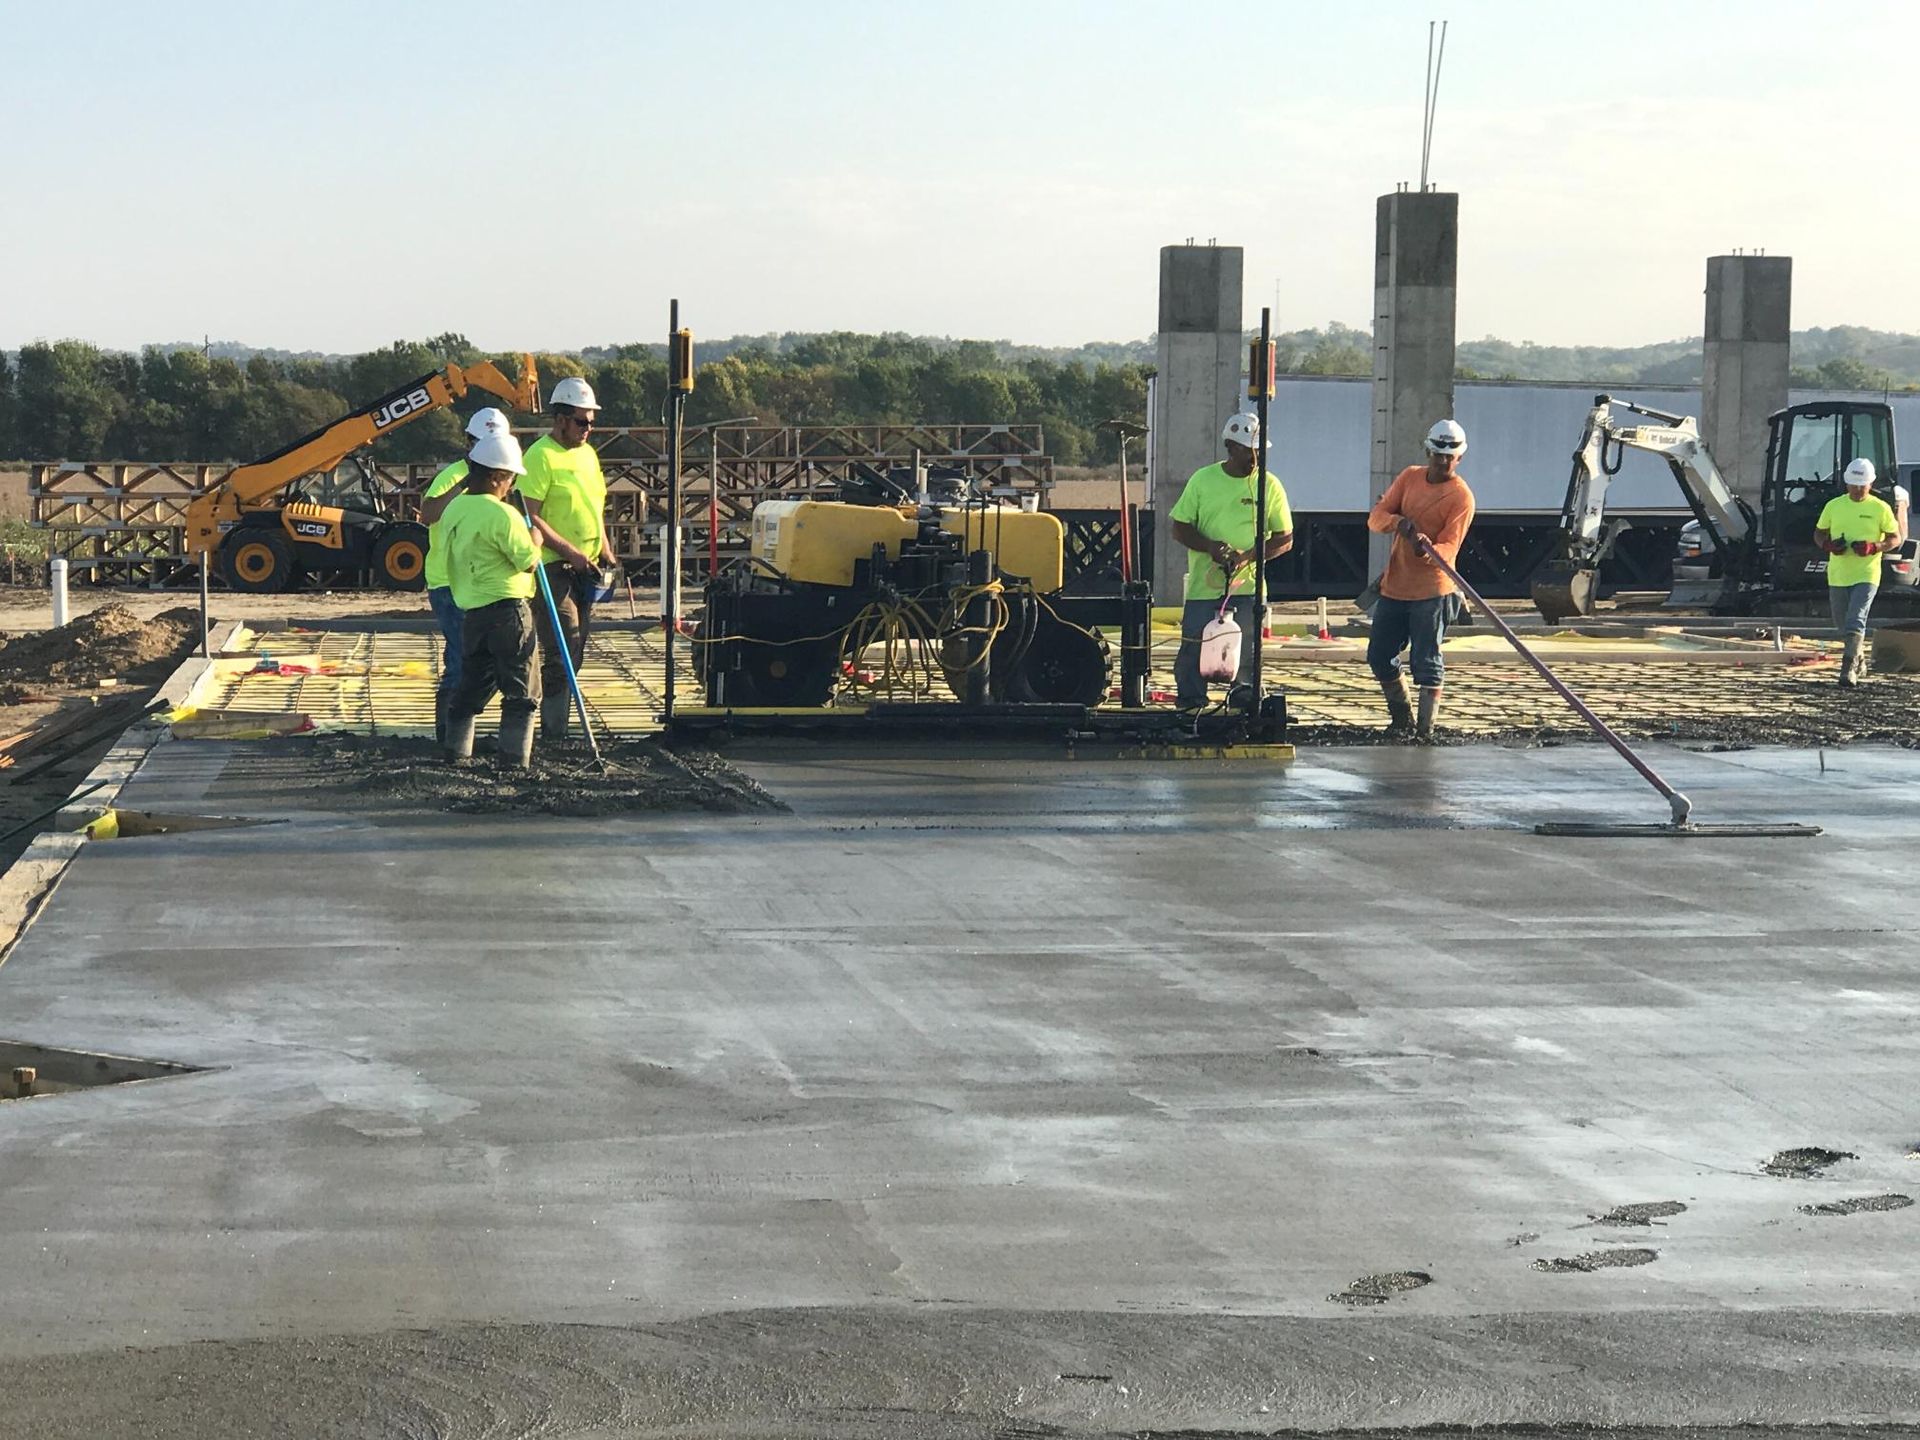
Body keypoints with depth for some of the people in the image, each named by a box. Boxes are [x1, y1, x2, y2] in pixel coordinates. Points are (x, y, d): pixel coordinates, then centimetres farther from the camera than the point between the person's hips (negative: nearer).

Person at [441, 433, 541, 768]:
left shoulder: (453, 510, 9)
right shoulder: (502, 515, -16)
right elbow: (528, 562, -12)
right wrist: (535, 540, 7)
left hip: (470, 611, 7)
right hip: (508, 609, -7)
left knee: (472, 684, 17)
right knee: (520, 690, 1)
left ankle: (456, 750, 19)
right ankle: (513, 758, -1)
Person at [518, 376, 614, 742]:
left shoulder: (587, 454, 16)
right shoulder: (541, 455, -11)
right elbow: (529, 516, -18)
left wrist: (606, 554, 15)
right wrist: (570, 552, -20)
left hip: (585, 570, 9)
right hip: (553, 569, -9)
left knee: (573, 652, 10)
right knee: (560, 652, -11)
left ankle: (558, 728, 16)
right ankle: (553, 733, -8)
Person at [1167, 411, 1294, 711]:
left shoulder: (1269, 484, 3)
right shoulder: (1202, 480, 4)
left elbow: (1285, 539, 4)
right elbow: (1180, 528, 7)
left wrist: (1247, 556, -12)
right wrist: (1211, 547, -13)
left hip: (1247, 588, 0)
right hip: (1202, 586, 1)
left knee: (1245, 658, 1)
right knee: (1192, 656, -1)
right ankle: (1189, 711, 9)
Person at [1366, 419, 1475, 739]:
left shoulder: (1461, 496, -10)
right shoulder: (1410, 476, 7)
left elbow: (1449, 546, -18)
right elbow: (1376, 517, 1)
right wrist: (1398, 522, -21)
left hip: (1432, 592, -6)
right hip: (1394, 586, 6)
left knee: (1427, 663, -6)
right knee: (1379, 657, 12)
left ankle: (1425, 728, -1)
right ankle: (1402, 719, 28)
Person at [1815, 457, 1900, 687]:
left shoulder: (1880, 508, -3)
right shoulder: (1834, 506, 5)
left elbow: (1895, 538, 1)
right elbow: (1818, 533, 13)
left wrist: (1874, 547, -17)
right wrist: (1828, 544, -9)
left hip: (1866, 575, -4)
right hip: (1837, 575, 4)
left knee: (1855, 622, -18)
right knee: (1842, 624, 14)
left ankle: (1848, 668, -19)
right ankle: (1859, 660, 36)